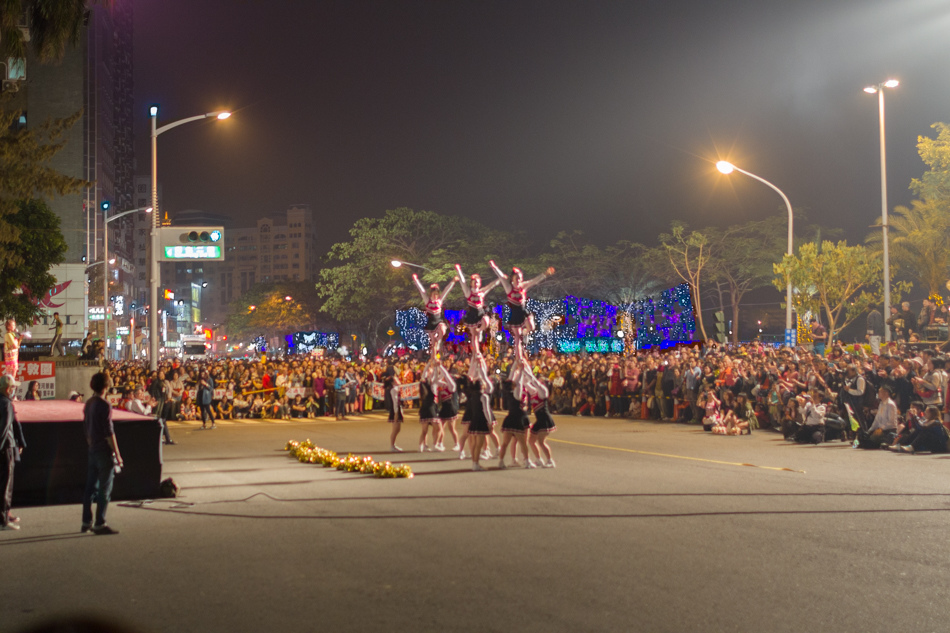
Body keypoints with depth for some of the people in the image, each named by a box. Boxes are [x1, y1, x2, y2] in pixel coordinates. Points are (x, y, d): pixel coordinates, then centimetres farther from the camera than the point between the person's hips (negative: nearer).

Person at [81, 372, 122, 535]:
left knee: (91, 487, 13)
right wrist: (117, 454, -14)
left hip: (93, 450, 8)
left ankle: (86, 522, 17)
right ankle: (99, 524, -2)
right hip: (105, 451, -8)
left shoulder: (88, 404, 10)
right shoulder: (104, 405, -16)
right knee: (104, 489, -3)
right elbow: (109, 431, -18)